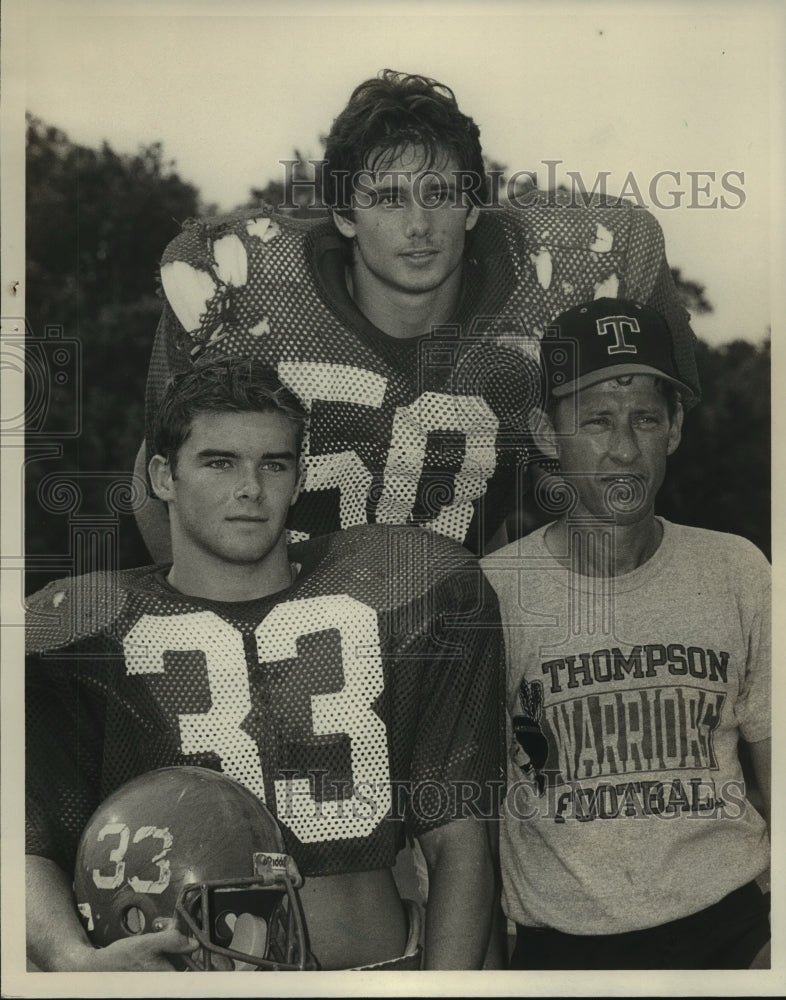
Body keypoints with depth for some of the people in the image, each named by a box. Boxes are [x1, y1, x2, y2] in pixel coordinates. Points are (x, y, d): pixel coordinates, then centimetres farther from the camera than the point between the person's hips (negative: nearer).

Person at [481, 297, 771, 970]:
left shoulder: (737, 572, 0)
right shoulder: (490, 589, -8)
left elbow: (772, 760, 7)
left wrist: (776, 937, 2)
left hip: (732, 928, 2)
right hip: (561, 945, -2)